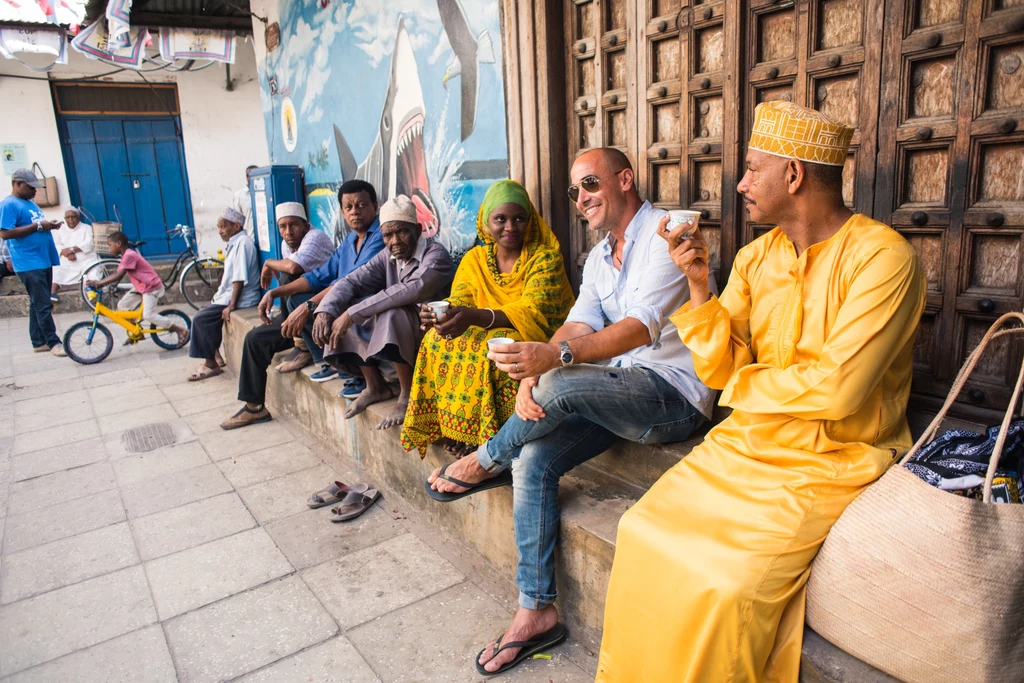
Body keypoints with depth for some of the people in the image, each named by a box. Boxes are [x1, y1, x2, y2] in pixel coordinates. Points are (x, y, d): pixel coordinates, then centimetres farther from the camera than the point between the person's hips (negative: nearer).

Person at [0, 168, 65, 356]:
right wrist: (38, 226, -19)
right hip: (29, 265, -9)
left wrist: (49, 225, 6)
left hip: (44, 261, 9)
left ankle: (39, 342, 18)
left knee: (38, 304, 12)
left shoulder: (31, 203, 18)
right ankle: (53, 342, -2)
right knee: (43, 305, -7)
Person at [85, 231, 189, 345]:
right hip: (141, 287, 10)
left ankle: (181, 330, -12)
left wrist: (98, 283, -25)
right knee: (122, 305, 8)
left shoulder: (129, 255, -21)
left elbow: (118, 276, -27)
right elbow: (115, 273, 10)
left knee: (148, 315, -18)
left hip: (152, 287, -10)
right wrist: (98, 282, 0)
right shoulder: (126, 255, 10)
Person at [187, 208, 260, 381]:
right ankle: (215, 357, 21)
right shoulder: (235, 243, 16)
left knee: (201, 319, -12)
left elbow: (240, 279, -22)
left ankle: (211, 364, -2)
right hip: (228, 295, 10)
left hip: (240, 298, -10)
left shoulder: (242, 243, -15)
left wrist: (231, 306, -22)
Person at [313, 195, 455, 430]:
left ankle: (408, 394, -18)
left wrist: (353, 314, -36)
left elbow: (412, 290, -36)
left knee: (392, 313, -34)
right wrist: (325, 310, -21)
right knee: (343, 310, -2)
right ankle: (375, 386, 2)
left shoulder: (435, 254, -18)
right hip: (396, 332, 8)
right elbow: (352, 281, 0)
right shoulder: (388, 257, 4)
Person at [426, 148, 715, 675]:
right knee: (533, 461, -11)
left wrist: (555, 357, -41)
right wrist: (531, 377, -19)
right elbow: (577, 325, 2)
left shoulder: (665, 235, -12)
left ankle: (487, 461, 0)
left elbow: (641, 326, -26)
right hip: (618, 394, 8)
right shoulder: (598, 258, 15)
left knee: (561, 384, -31)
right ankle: (535, 612, -1)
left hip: (675, 395, -7)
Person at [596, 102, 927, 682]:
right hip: (748, 440, 6)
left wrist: (744, 382, -7)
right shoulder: (756, 256, 6)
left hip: (835, 460, -5)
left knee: (726, 584, -24)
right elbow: (719, 370, 3)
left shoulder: (883, 257, -14)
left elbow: (836, 388, -22)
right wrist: (698, 284, -8)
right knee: (643, 534, -10)